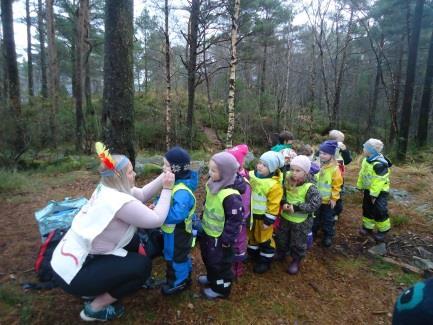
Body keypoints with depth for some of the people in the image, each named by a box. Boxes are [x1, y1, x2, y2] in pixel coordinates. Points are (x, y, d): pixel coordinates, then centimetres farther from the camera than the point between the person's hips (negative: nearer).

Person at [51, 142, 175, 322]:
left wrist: (163, 177, -2)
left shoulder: (106, 189, 1)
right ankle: (95, 307, 8)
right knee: (143, 265, -4)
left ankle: (103, 286, 21)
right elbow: (157, 220, -19)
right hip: (73, 271, -9)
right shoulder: (120, 201, -26)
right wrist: (167, 189, -11)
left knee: (133, 240, 14)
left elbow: (142, 195, 7)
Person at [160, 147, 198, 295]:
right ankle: (185, 276, 49)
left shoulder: (182, 192, -35)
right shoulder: (175, 183, -2)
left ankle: (179, 282, 37)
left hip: (177, 232, -9)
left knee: (175, 257, 14)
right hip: (172, 229, 9)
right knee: (181, 255, 27)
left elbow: (176, 215, -40)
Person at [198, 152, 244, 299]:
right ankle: (211, 278, 52)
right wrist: (203, 222, 19)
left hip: (219, 237, -9)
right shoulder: (212, 185, -5)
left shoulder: (231, 195, -32)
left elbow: (235, 220, -25)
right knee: (208, 258, 28)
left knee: (219, 262, 12)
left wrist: (227, 239, -18)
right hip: (208, 232, 9)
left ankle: (221, 288, 35)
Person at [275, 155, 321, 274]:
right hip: (285, 217, 5)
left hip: (301, 221, -5)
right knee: (281, 238, 23)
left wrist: (296, 208, -29)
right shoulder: (287, 181, -8)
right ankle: (281, 254, 49)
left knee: (298, 243, 13)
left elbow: (315, 204, -25)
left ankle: (296, 260, 37)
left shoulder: (310, 187, -23)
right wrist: (283, 203, -19)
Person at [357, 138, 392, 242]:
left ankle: (383, 230, 19)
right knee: (367, 209, 16)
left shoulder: (379, 164, -29)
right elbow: (362, 174, 11)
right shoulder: (366, 160, 0)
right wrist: (360, 186, 17)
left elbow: (378, 182, -27)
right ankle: (368, 227, 31)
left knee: (379, 211, 0)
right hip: (368, 189, 9)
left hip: (380, 192, -9)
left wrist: (374, 194, -22)